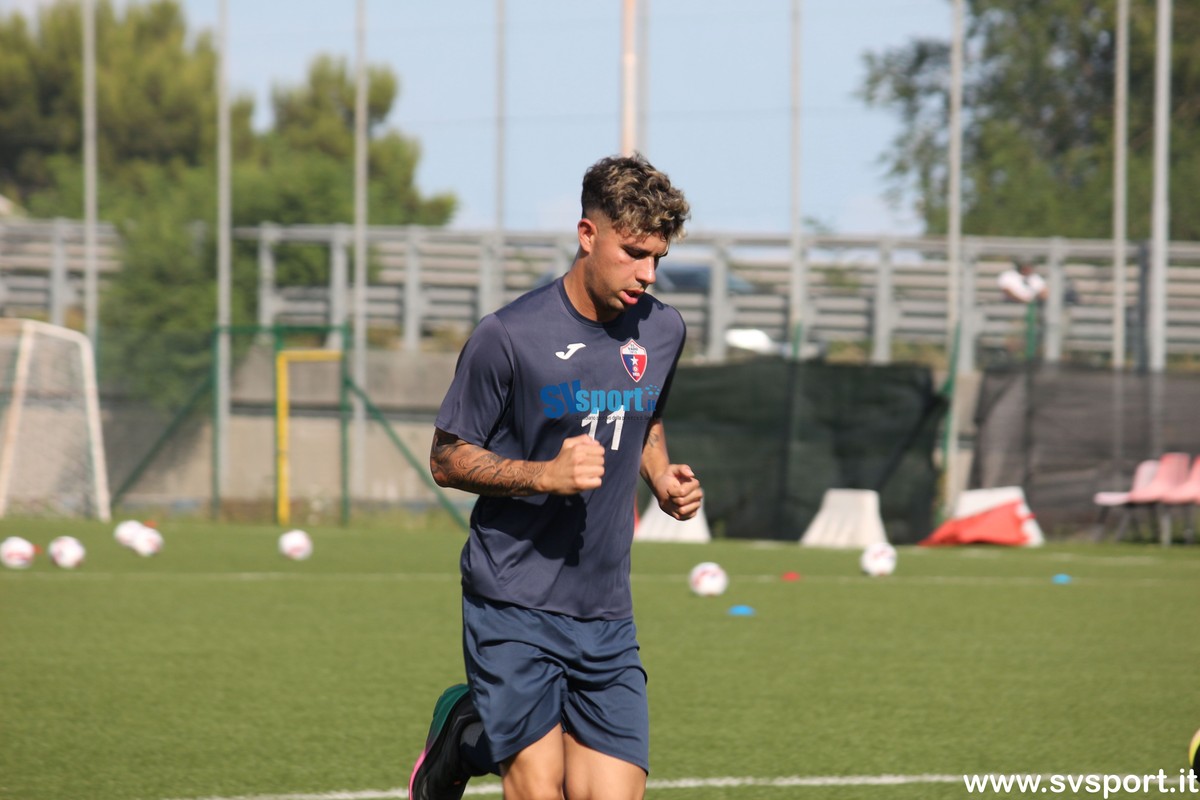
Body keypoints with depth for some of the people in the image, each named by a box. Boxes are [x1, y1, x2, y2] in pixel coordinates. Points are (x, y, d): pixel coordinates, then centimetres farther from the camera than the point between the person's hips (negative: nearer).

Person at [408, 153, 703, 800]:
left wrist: (664, 479, 5)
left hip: (607, 616, 5)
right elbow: (447, 460, -6)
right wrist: (544, 473, -21)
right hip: (512, 606, -5)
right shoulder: (508, 337, -12)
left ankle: (476, 735, 25)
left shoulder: (662, 331, 6)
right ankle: (460, 733, 22)